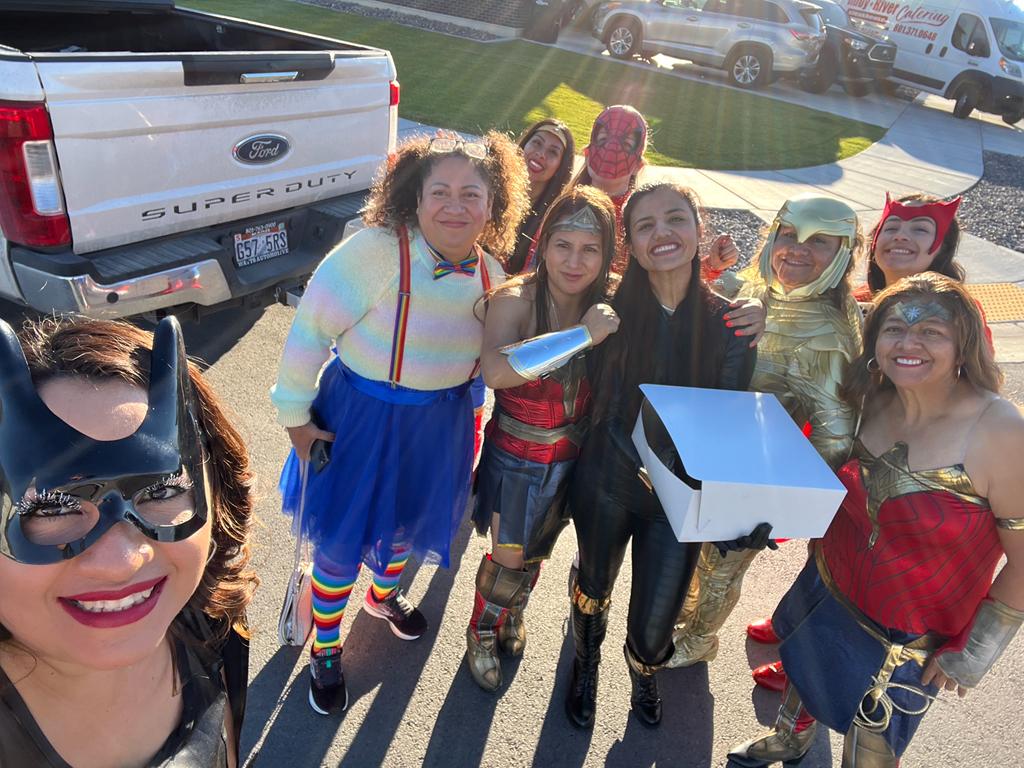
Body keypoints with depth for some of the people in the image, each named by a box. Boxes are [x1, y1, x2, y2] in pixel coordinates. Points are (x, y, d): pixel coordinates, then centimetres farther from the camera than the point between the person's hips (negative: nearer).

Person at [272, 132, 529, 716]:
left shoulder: (490, 271, -6)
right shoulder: (376, 251, -26)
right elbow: (311, 329, -21)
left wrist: (468, 411, 14)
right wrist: (295, 416, -14)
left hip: (441, 423, 5)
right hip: (361, 420, -5)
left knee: (409, 521, 26)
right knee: (342, 538, 9)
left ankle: (385, 593, 59)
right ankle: (326, 650, 38)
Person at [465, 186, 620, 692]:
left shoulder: (610, 304, -13)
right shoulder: (515, 300, -26)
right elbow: (495, 371, -44)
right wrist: (584, 333, -44)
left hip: (573, 455, 4)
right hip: (516, 454, -4)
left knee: (538, 549, 25)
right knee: (509, 556, 12)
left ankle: (512, 613, 56)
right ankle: (482, 631, 44)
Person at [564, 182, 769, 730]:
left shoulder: (729, 323, -11)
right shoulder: (612, 310, -12)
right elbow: (604, 407, -6)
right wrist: (648, 467, -15)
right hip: (607, 483, 0)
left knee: (654, 628, 8)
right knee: (594, 587, 23)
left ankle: (643, 671, 50)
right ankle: (585, 669, 60)